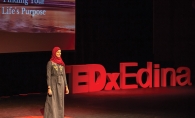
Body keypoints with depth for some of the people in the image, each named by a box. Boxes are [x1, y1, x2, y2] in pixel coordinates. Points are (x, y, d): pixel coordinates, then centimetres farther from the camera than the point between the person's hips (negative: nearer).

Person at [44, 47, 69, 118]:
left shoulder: (61, 63, 11)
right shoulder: (50, 63, -8)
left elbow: (64, 75, 14)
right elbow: (48, 76, -10)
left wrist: (66, 86, 11)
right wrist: (49, 88, -17)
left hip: (61, 84, 6)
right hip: (53, 84, -6)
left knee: (60, 103, 8)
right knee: (52, 103, -8)